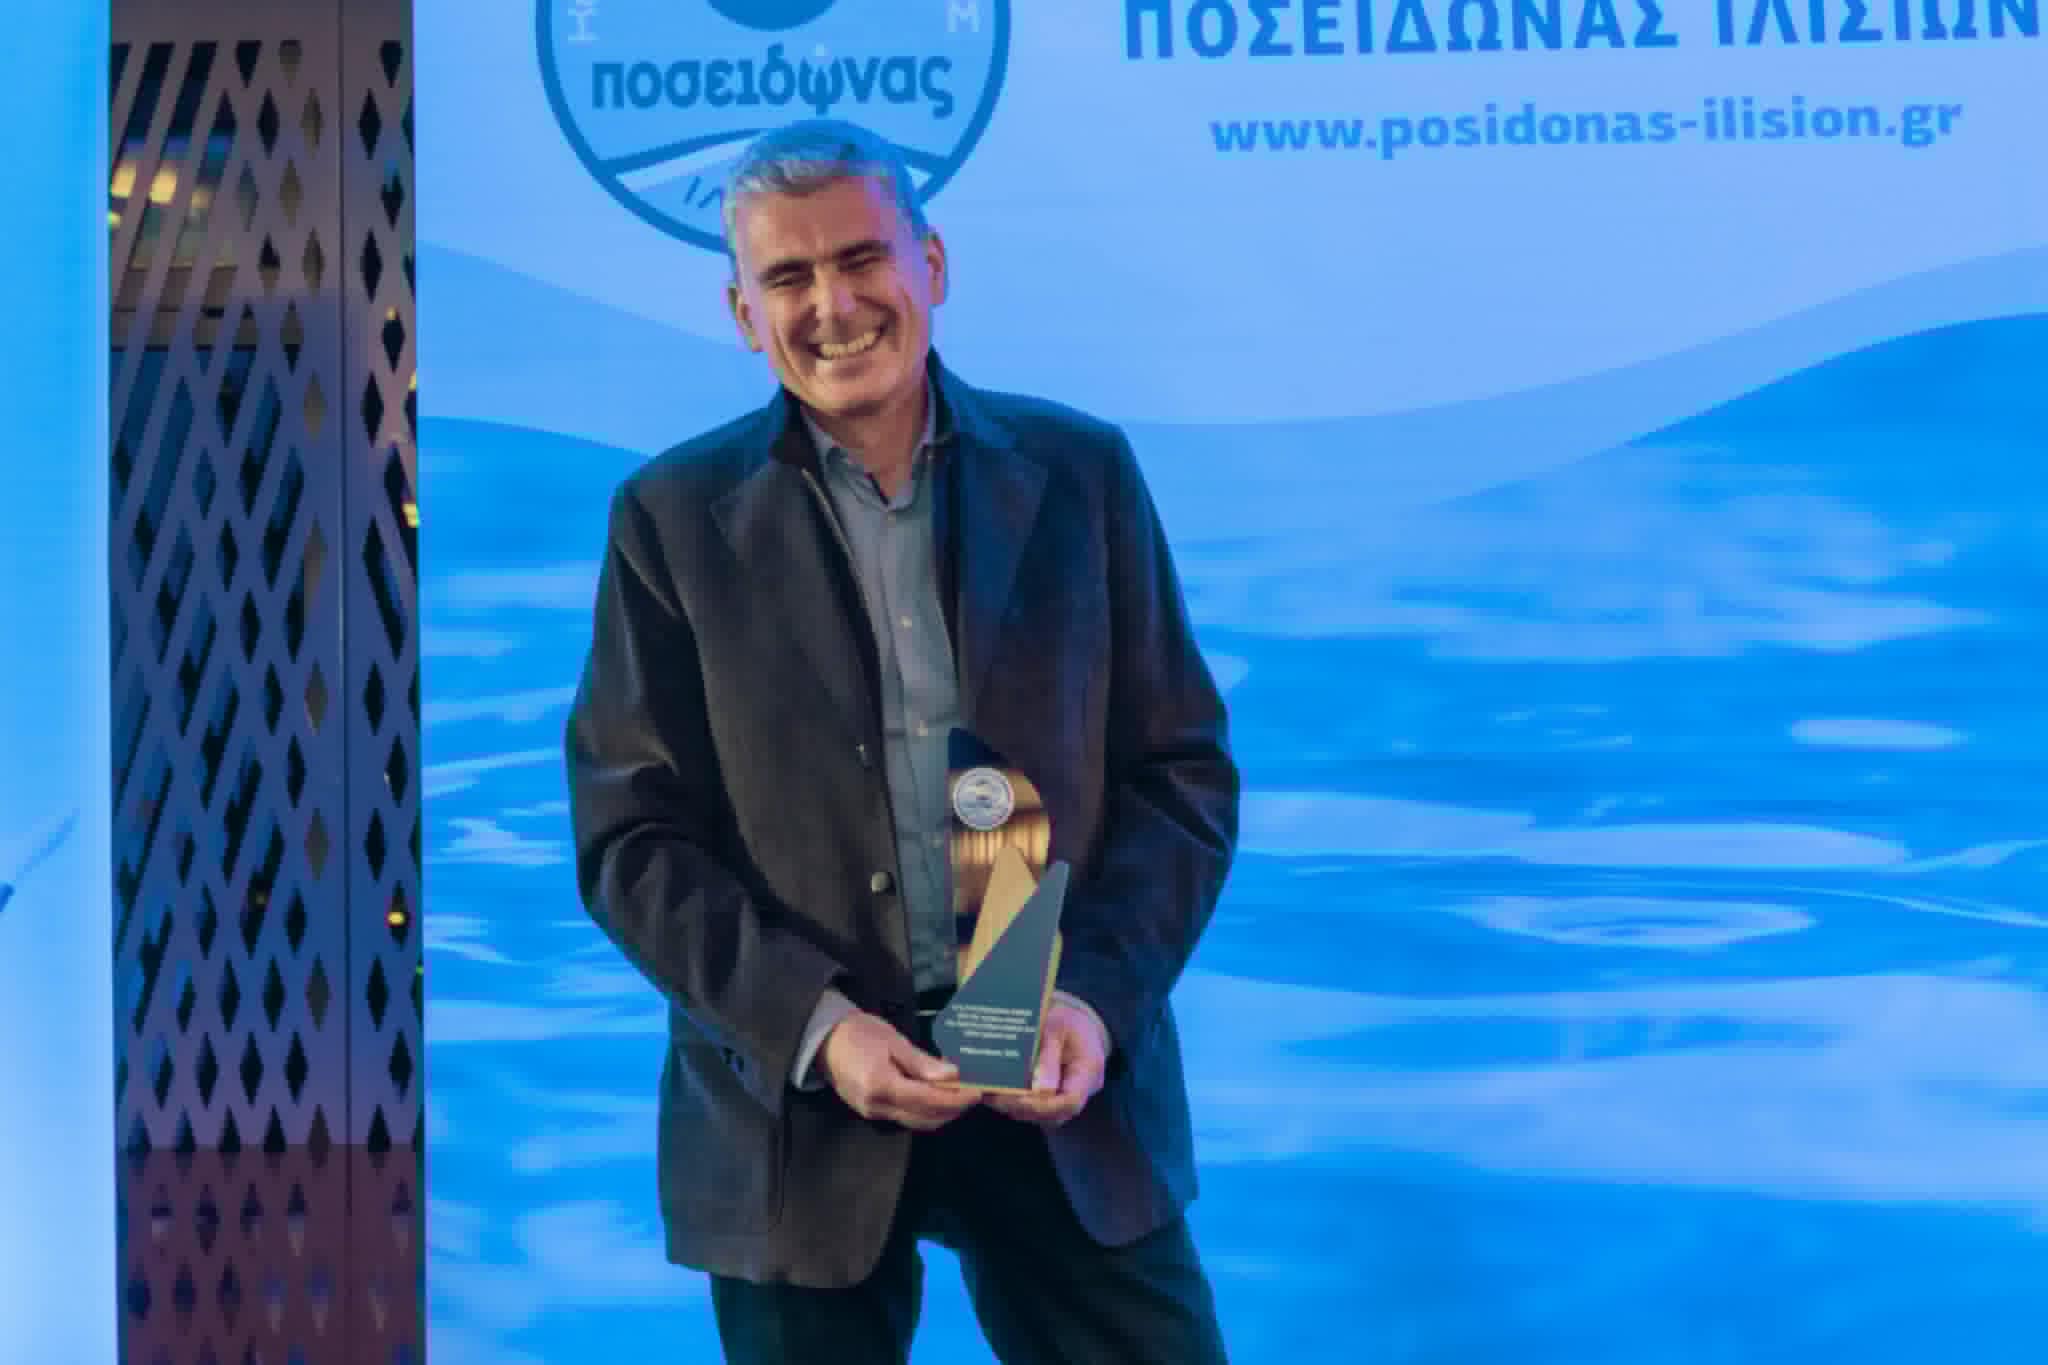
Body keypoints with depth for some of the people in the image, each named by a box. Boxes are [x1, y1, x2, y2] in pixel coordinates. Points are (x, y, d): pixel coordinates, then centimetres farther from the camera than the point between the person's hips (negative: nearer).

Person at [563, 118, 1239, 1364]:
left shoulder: (1081, 473, 3)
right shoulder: (673, 517, 0)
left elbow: (1183, 770, 3)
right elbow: (630, 834, -3)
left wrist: (1097, 996, -11)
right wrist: (814, 1026, -15)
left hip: (1068, 1083, 1)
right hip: (798, 1100, -1)